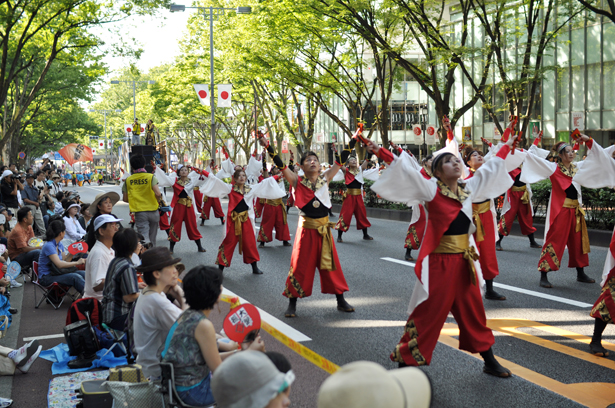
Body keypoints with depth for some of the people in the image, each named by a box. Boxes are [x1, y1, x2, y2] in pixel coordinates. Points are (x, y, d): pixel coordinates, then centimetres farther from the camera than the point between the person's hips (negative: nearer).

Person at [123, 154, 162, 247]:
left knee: (144, 237, -5)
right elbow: (158, 194, -17)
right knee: (152, 238, 18)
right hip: (153, 211, 1)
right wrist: (158, 201, 4)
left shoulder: (128, 180, 0)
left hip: (139, 212, 0)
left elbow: (125, 199, 4)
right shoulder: (151, 177, -6)